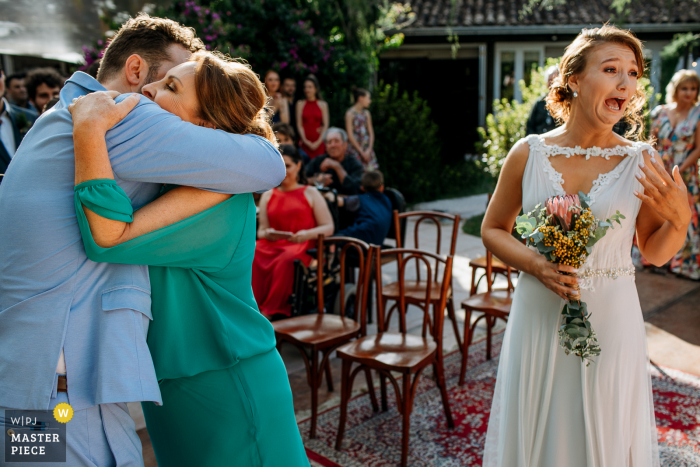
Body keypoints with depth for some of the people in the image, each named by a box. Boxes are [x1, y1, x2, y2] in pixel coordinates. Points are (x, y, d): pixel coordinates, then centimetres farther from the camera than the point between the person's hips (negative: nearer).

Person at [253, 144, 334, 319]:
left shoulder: (310, 193, 14)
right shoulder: (267, 196, 23)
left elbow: (329, 227, 6)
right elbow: (261, 230, 18)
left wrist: (308, 234, -14)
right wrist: (266, 234, -7)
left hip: (303, 246, -3)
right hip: (273, 245, 3)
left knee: (285, 260, -39)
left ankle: (270, 312, -31)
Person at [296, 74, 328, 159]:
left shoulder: (323, 104, 7)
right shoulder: (300, 104, 7)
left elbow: (325, 125, 4)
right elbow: (299, 125, 4)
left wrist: (318, 142, -6)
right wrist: (305, 141, -7)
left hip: (319, 143, 0)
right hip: (304, 142, 0)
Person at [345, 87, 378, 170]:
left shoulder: (366, 113, 10)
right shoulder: (350, 113, -7)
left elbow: (371, 133, 9)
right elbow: (350, 135, -10)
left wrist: (369, 150, -4)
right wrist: (361, 152, -10)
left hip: (367, 150, 6)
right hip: (355, 148, -5)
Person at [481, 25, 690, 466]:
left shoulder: (642, 162, -5)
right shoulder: (528, 154, -5)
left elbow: (655, 252, 4)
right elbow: (493, 229, 5)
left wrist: (680, 218, -16)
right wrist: (536, 264, -12)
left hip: (611, 319, 0)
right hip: (539, 317, 0)